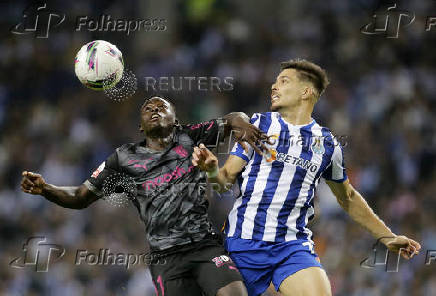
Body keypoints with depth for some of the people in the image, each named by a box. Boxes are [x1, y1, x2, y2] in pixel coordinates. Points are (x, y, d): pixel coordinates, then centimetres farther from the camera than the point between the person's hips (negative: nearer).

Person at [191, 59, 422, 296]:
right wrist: (213, 171, -22)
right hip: (243, 241, 0)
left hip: (293, 245, 0)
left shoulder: (326, 143, 10)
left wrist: (387, 237, 24)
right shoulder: (259, 124, 6)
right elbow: (226, 178, 2)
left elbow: (348, 198, 24)